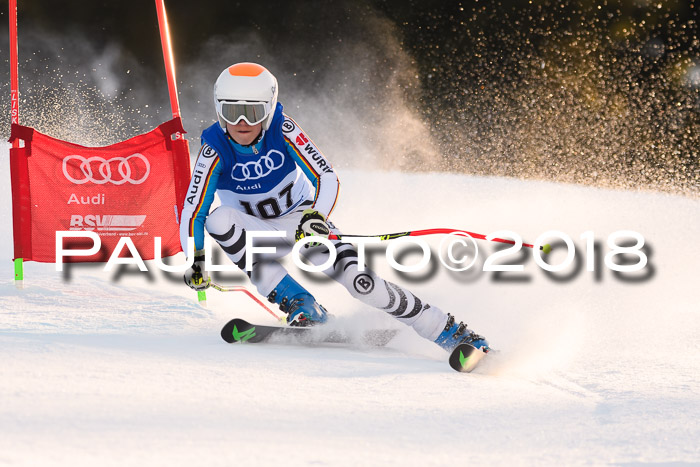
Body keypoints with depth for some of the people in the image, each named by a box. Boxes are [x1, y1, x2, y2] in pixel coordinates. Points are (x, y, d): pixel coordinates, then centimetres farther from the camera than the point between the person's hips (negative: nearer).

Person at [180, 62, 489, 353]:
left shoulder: (281, 129, -20)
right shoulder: (215, 150, -19)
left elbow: (327, 178, -23)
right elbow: (192, 212, -19)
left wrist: (316, 216, -43)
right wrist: (195, 261, -34)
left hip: (302, 221, -1)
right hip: (257, 233, 1)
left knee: (358, 280, -22)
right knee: (219, 219, -32)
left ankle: (448, 331, -9)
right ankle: (299, 304, -26)